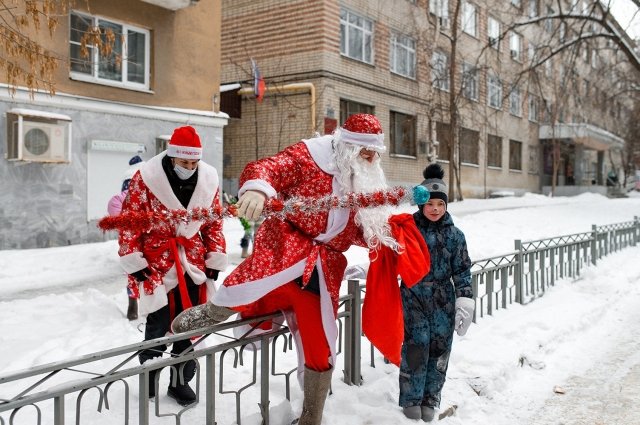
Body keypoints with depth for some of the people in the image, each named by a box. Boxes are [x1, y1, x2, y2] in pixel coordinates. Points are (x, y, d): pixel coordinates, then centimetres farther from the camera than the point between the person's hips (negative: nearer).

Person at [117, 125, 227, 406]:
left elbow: (214, 223, 9)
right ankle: (149, 376, 23)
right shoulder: (145, 179, -12)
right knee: (159, 324, -1)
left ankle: (181, 380, 24)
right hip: (156, 262, -3)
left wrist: (215, 260, 8)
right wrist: (134, 263, -7)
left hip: (193, 263, 4)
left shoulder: (208, 180, 1)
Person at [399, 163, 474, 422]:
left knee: (439, 351, 7)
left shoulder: (454, 235, 2)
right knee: (415, 349, -6)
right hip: (413, 298, -2)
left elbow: (462, 271, 3)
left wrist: (465, 302, -4)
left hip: (443, 302, 2)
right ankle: (411, 400, 12)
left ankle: (430, 400, 25)